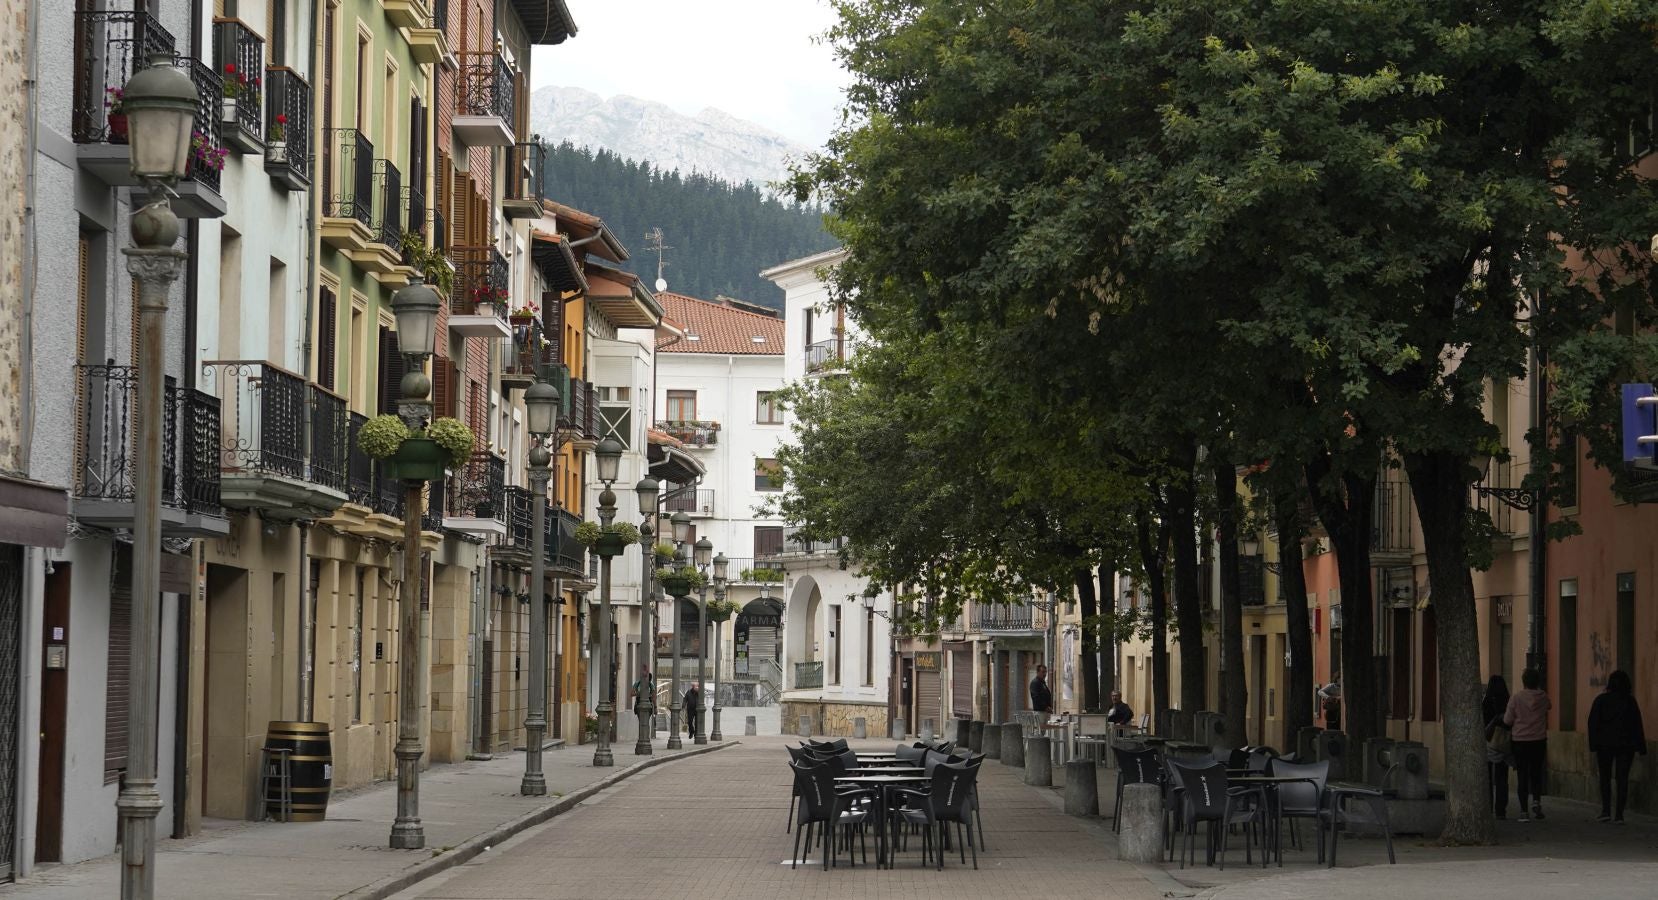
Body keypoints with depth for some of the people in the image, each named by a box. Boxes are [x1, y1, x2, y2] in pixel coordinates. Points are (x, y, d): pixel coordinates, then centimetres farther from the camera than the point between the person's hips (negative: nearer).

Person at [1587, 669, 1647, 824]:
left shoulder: (1601, 700, -2)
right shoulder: (1630, 701, 1)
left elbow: (1593, 723, -5)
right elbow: (1637, 725, 2)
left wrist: (1593, 746, -4)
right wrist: (1641, 747, 5)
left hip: (1605, 744, -1)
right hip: (1626, 745, 1)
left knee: (1605, 778, 10)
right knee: (1622, 778, 4)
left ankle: (1606, 811, -1)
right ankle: (1619, 814, -1)